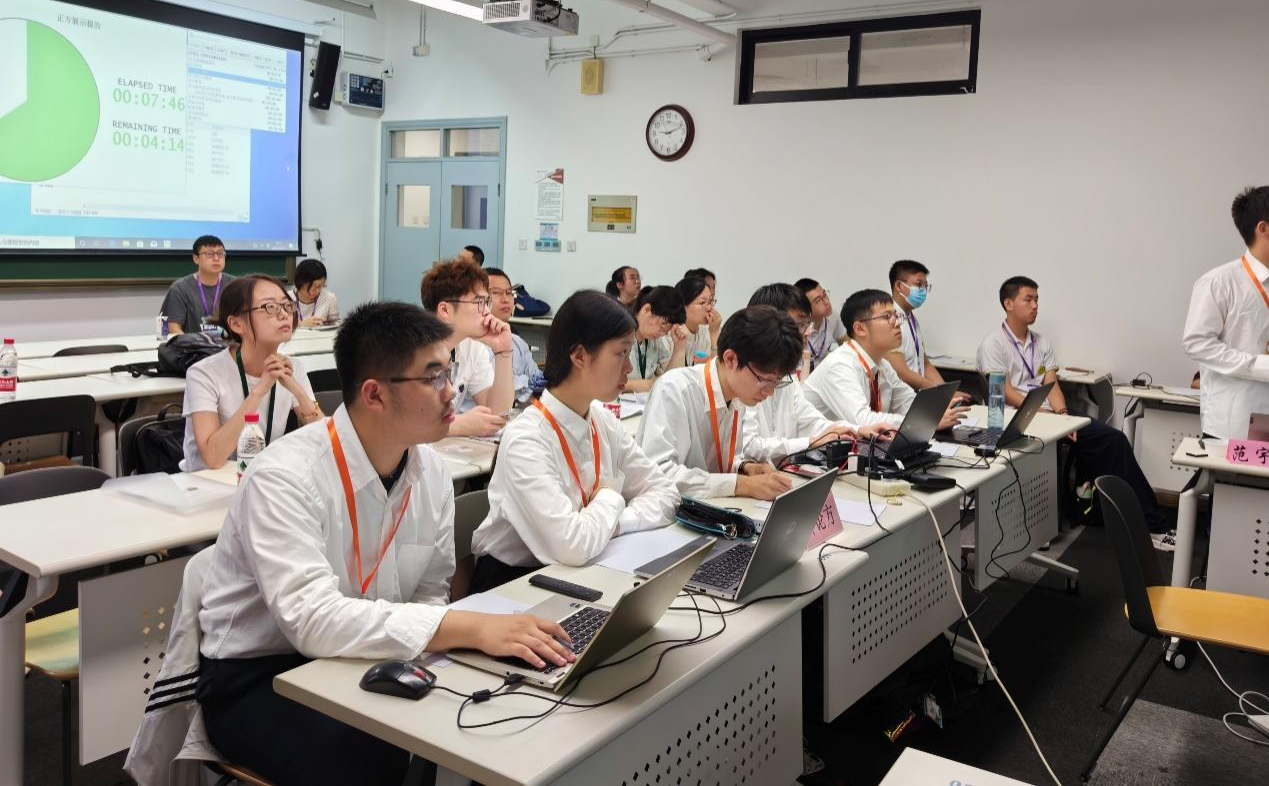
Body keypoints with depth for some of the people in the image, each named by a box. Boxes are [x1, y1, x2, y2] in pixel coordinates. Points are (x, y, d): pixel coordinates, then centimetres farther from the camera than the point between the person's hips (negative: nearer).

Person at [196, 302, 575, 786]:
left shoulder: (431, 471, -4)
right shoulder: (284, 478, -24)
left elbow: (429, 595, 2)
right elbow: (312, 619, -34)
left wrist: (474, 632, -21)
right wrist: (470, 628, -39)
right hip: (257, 677, -5)